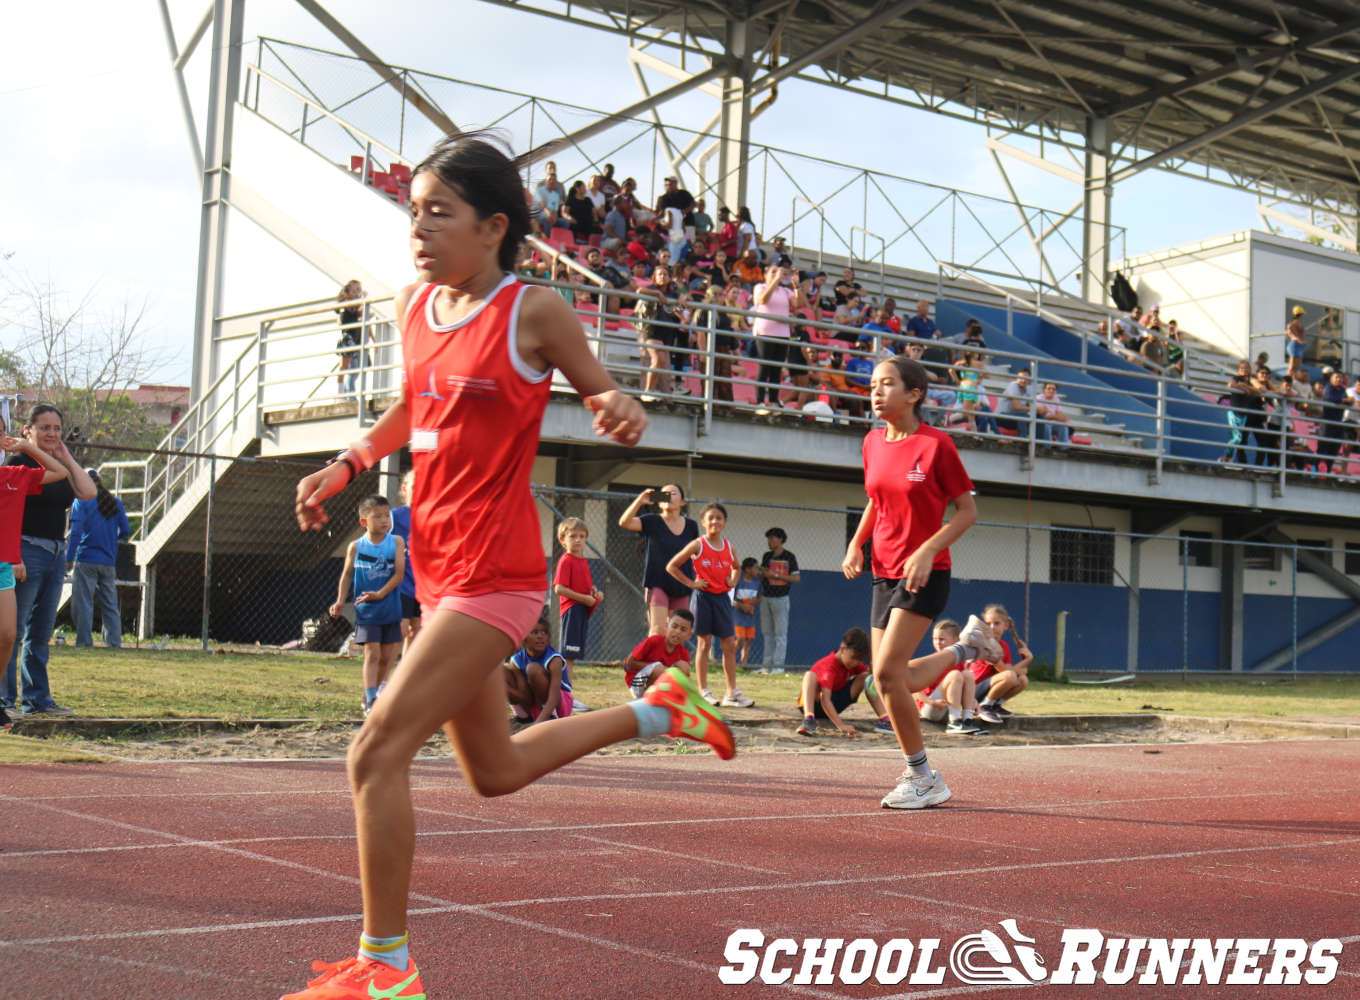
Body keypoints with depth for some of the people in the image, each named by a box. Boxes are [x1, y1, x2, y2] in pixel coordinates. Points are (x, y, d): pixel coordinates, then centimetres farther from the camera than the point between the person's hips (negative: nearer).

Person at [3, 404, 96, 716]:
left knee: (41, 632, 11)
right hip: (26, 551, -8)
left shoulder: (60, 467, 15)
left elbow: (88, 493, 1)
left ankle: (37, 697, 16)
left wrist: (66, 458, 3)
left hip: (56, 553, 8)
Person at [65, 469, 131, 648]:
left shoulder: (81, 501, -3)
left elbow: (76, 531, -10)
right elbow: (126, 530, 10)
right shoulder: (116, 502, 10)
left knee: (83, 602, -1)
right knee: (110, 604, 8)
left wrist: (69, 558, -8)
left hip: (87, 560, -4)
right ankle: (114, 642, 5)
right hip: (109, 561, 4)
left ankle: (84, 641, -5)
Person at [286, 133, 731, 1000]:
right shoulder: (414, 306, 8)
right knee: (497, 772, 21)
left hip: (494, 575, -8)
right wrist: (348, 465, 13)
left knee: (377, 755, -13)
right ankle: (656, 711, 38)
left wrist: (621, 409, -22)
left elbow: (601, 391, 1)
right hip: (440, 569, 8)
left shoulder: (534, 311, -10)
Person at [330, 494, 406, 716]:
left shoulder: (396, 542, -1)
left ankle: (377, 693, 25)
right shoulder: (356, 547, -1)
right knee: (372, 653, -9)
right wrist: (340, 601, 2)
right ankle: (371, 701, -9)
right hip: (366, 611, -2)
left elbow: (399, 573, -7)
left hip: (390, 608, 2)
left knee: (387, 655, 7)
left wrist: (380, 594, -17)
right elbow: (347, 575, 9)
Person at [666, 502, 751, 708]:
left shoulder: (729, 547, 7)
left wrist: (733, 581, 9)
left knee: (730, 645, 3)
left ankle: (732, 693, 9)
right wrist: (691, 583, -9)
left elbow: (736, 567, 29)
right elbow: (671, 566, -5)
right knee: (704, 643, 0)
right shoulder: (698, 545, -6)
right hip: (703, 596, -4)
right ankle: (704, 692, 5)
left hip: (722, 598, 4)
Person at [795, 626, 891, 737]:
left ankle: (884, 720, -16)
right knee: (810, 675, -38)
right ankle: (808, 719, -57)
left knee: (866, 677, -5)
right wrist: (841, 725, -49)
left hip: (836, 702, 8)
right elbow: (825, 700, -39)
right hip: (815, 705, -8)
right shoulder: (829, 666, -29)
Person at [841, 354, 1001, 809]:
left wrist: (927, 552, -19)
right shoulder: (873, 442, 7)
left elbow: (967, 511, -7)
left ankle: (923, 778, -1)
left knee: (887, 673, -16)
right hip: (885, 574, 7)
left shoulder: (936, 443, -12)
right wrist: (856, 544, 6)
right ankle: (967, 645, 33)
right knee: (894, 680, 9)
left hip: (925, 575, -7)